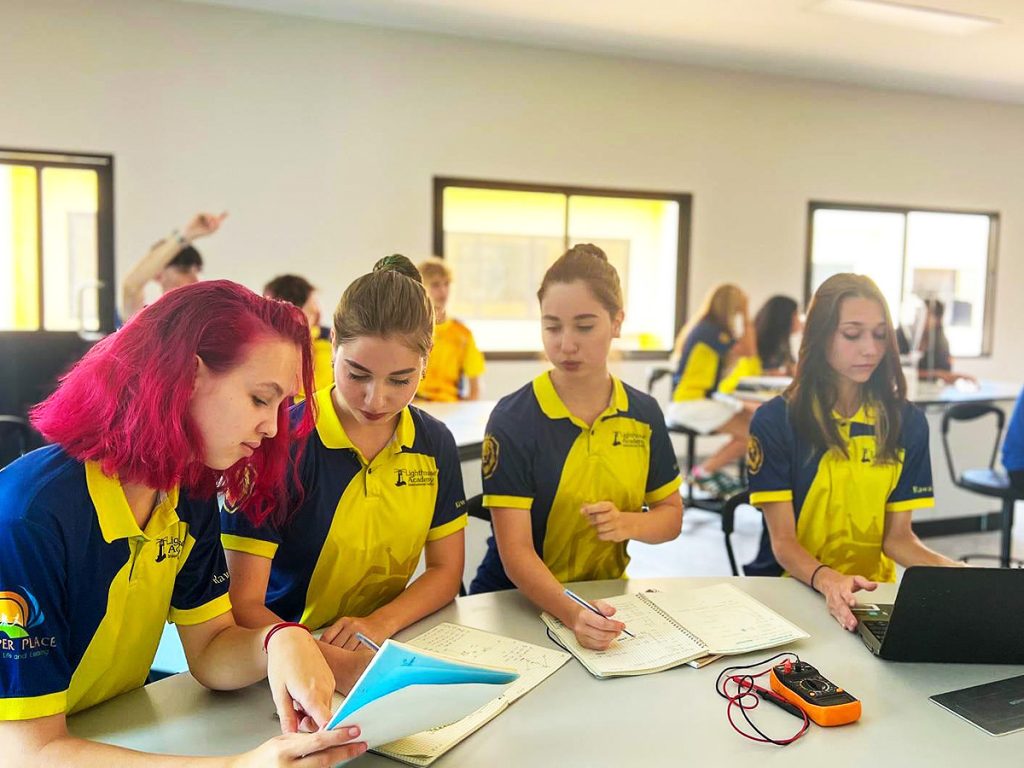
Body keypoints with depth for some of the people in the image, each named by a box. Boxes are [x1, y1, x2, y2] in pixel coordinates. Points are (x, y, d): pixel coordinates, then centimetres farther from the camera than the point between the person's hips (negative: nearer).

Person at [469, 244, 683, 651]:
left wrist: (628, 524, -11)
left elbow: (671, 515, 10)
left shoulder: (644, 413, 0)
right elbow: (515, 551, -17)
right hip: (517, 602, -3)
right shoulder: (512, 419, -13)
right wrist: (573, 614, -33)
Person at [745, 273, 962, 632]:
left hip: (872, 593, 5)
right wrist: (827, 579, -31)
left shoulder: (907, 422, 1)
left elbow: (898, 537, 3)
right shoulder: (774, 420, -9)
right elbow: (783, 541, -12)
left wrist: (952, 570, -15)